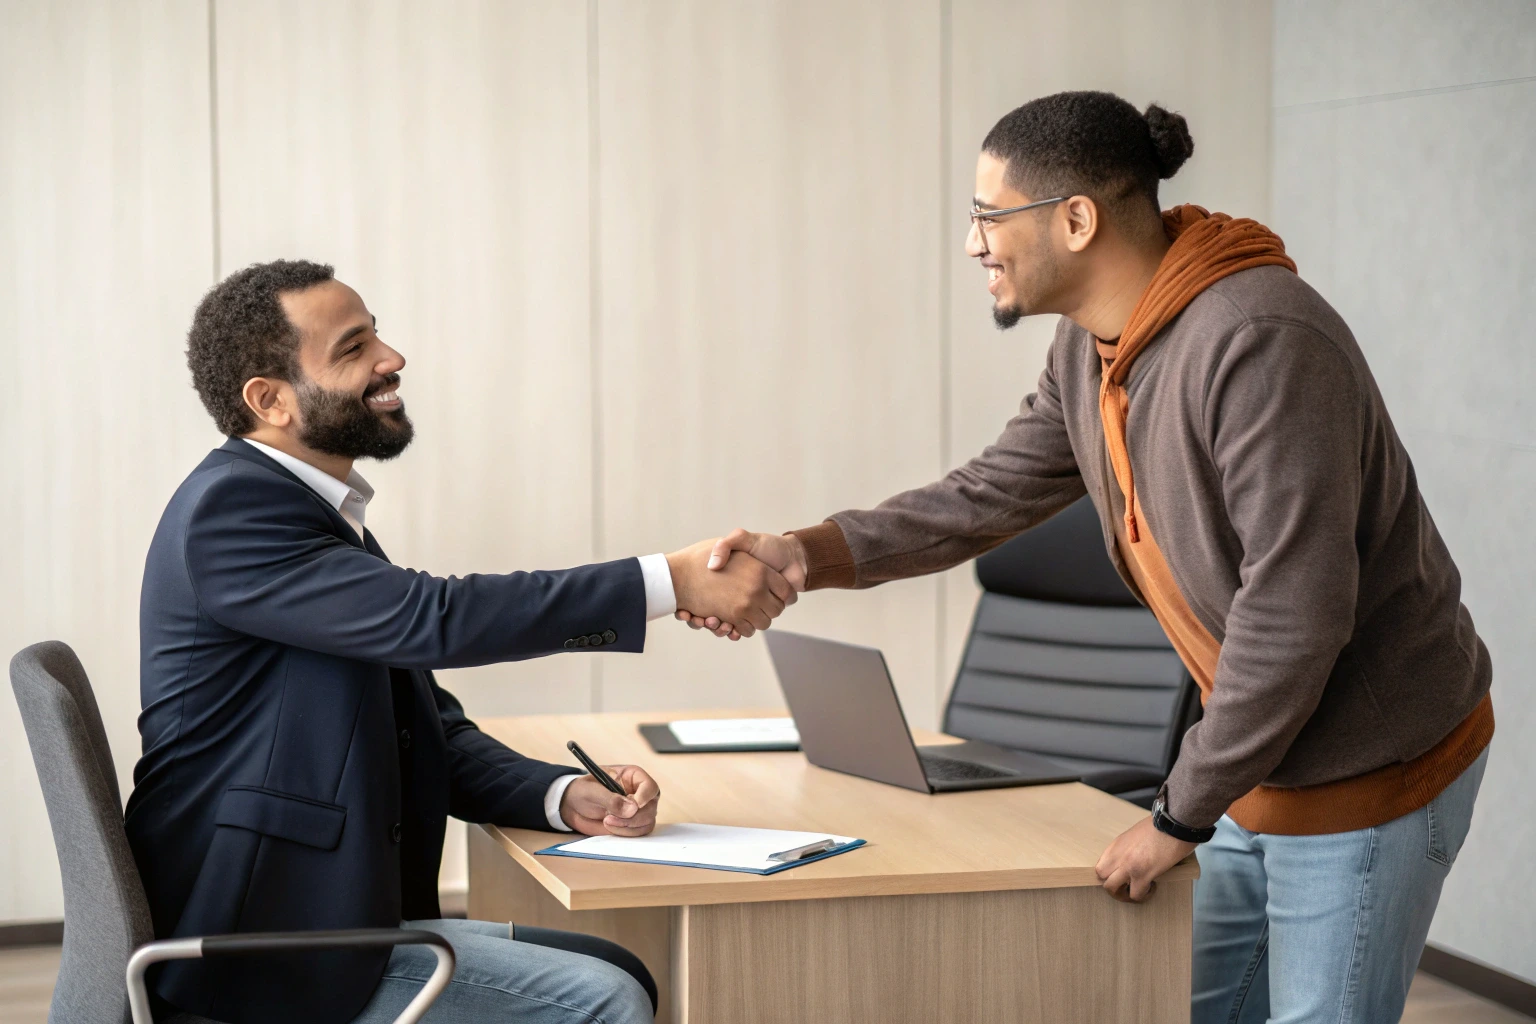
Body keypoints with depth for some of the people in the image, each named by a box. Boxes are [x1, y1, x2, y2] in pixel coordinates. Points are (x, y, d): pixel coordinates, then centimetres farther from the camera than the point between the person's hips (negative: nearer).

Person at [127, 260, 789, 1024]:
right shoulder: (229, 507, -15)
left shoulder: (319, 515, 15)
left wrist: (570, 798, -4)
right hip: (256, 950, -9)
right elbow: (431, 619, -25)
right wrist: (677, 580, -24)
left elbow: (432, 732, 14)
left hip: (338, 917, 9)